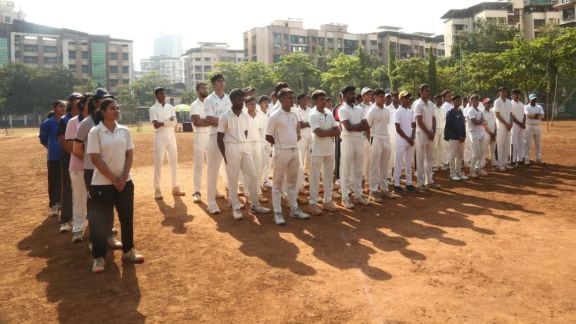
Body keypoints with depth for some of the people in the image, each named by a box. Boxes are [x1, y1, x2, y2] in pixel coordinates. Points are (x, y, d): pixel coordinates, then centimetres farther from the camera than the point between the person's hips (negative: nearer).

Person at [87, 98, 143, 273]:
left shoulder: (124, 131, 4)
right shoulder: (95, 132, -8)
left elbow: (129, 154, 4)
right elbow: (95, 159, -12)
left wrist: (123, 177, -8)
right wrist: (113, 179, -14)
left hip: (125, 181, 4)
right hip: (102, 183, -4)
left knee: (127, 216, 11)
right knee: (101, 220, 1)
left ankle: (128, 250, 27)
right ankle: (99, 257, 14)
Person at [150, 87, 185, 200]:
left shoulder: (170, 107, 11)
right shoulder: (153, 109, -3)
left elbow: (175, 122, -2)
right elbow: (156, 125, -15)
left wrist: (162, 123, -14)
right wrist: (168, 121, -10)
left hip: (171, 137, 5)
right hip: (160, 137, -4)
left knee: (174, 162, 7)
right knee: (158, 163, -3)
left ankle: (175, 188, 16)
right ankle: (157, 190, 2)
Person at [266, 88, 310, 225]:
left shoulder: (294, 115, 8)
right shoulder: (275, 116, -11)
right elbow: (268, 137, -8)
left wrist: (294, 140, 9)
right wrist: (280, 144, 1)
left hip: (295, 151, 6)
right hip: (281, 152, -6)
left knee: (292, 182, 14)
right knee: (278, 183, 1)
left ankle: (294, 209, 23)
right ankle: (277, 213, 6)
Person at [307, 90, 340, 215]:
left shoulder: (329, 113, 8)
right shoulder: (313, 115, -11)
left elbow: (338, 131, 4)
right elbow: (319, 133, -20)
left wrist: (326, 132, -14)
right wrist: (332, 131, -7)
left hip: (330, 149, 6)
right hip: (317, 150, -6)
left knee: (329, 176, 11)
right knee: (315, 177, 0)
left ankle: (327, 200, 21)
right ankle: (313, 203, 7)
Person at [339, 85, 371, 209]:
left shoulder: (359, 109, 11)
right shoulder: (342, 110, -7)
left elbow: (367, 127, 2)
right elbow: (348, 127, -19)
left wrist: (355, 127, -13)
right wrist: (360, 124, -5)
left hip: (359, 141, 6)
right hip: (348, 141, -6)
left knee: (358, 170, 12)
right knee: (346, 170, 0)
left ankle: (358, 195, 21)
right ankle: (345, 197, 6)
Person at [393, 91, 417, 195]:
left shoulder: (411, 111, 9)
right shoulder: (397, 112, -9)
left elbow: (413, 126, 9)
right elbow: (398, 129, -12)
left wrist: (412, 137, -7)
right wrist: (408, 139, -13)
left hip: (411, 140, 6)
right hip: (401, 141, -6)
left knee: (409, 163, 11)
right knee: (399, 163, -2)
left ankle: (409, 183, 18)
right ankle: (397, 185, 2)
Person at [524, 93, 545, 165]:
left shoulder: (539, 107, 10)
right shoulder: (526, 107, -2)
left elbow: (542, 117, -5)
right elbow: (528, 116, -19)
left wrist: (533, 116, -17)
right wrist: (537, 115, -13)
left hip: (537, 127, 4)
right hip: (529, 127, -4)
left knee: (538, 144, 9)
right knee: (528, 144, -4)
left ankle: (539, 159, 16)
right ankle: (527, 159, 0)